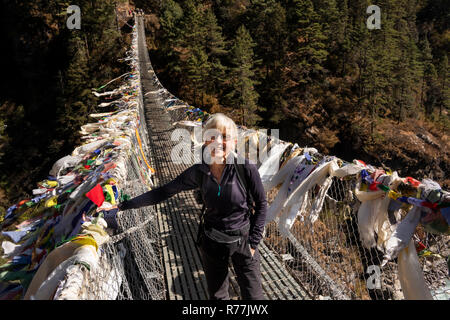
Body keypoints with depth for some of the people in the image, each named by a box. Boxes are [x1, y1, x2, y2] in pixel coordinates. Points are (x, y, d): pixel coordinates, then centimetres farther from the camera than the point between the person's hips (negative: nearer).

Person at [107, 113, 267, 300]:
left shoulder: (246, 168, -19)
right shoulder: (199, 173, -10)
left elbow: (261, 204, -7)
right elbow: (164, 192, -3)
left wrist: (253, 242, -7)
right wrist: (124, 205, -4)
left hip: (242, 242, -2)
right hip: (211, 243, 3)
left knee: (253, 295, 8)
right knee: (217, 296, 19)